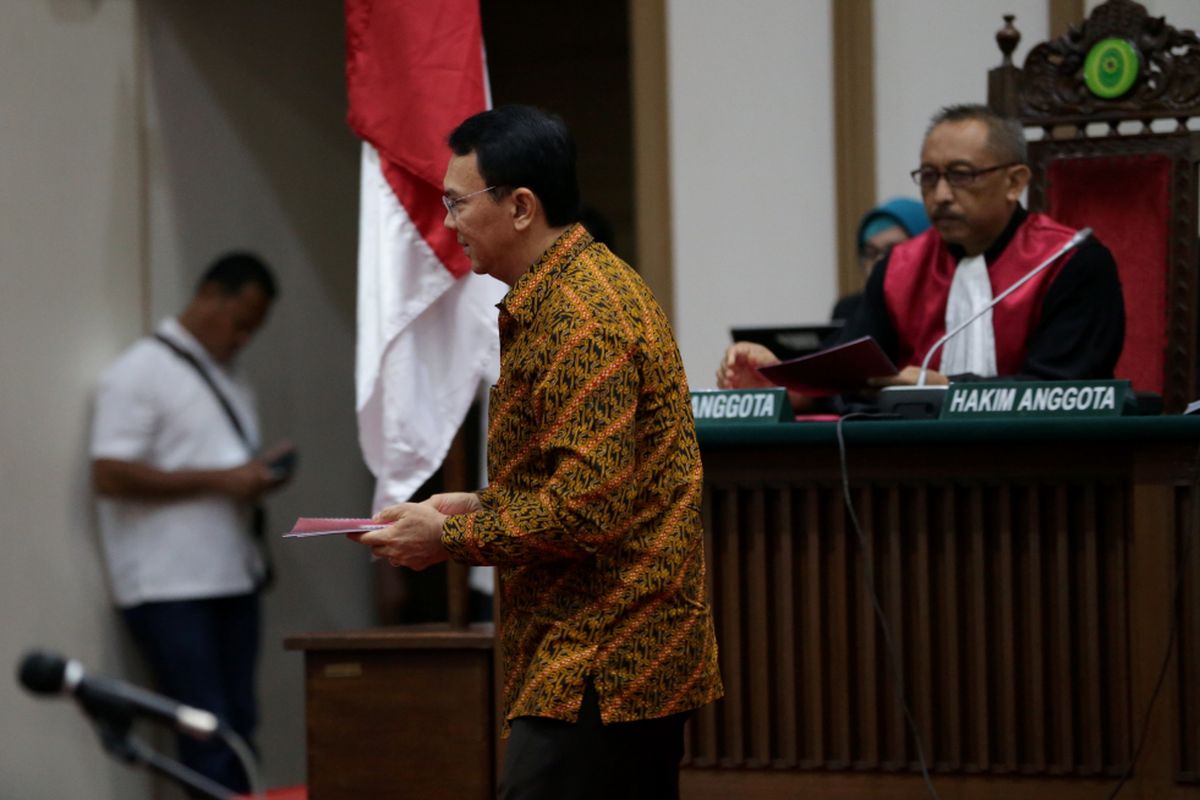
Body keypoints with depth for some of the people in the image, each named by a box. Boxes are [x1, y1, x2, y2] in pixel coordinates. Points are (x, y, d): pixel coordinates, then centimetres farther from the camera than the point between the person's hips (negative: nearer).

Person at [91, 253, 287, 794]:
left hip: (231, 579, 8)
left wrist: (258, 478, 6)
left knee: (239, 726, 5)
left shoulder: (227, 379, 21)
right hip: (169, 589, -8)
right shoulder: (140, 372, -6)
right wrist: (220, 480, -16)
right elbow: (110, 475, -15)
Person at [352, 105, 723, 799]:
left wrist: (450, 538, -12)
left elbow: (590, 509, -23)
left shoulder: (580, 319, -17)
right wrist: (480, 506, 13)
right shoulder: (592, 282, 17)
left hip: (599, 662, -11)